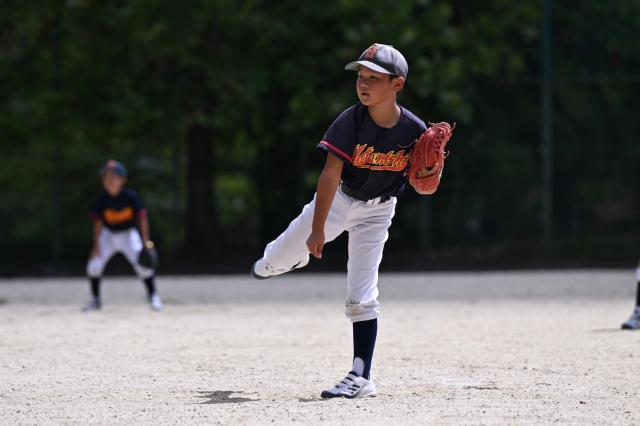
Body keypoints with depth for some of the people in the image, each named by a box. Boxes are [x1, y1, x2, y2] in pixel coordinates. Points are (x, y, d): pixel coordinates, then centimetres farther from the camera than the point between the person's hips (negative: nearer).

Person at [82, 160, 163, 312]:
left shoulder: (130, 196, -20)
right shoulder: (102, 198, -14)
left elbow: (142, 218, -15)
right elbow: (98, 222, -7)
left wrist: (146, 241, -18)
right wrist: (96, 245, -10)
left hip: (128, 235, -2)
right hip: (109, 235, 3)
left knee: (142, 264, -19)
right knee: (94, 264, -7)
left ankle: (153, 297, -2)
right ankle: (95, 300, 13)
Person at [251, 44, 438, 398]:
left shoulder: (414, 130, -19)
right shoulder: (351, 121, -23)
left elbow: (422, 184, -9)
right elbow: (330, 175, -24)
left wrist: (430, 171, -33)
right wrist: (317, 228, -27)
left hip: (376, 211, -1)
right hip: (338, 198, 1)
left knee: (361, 298, -7)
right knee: (277, 261, 7)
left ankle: (362, 378, -3)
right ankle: (277, 260, 47)